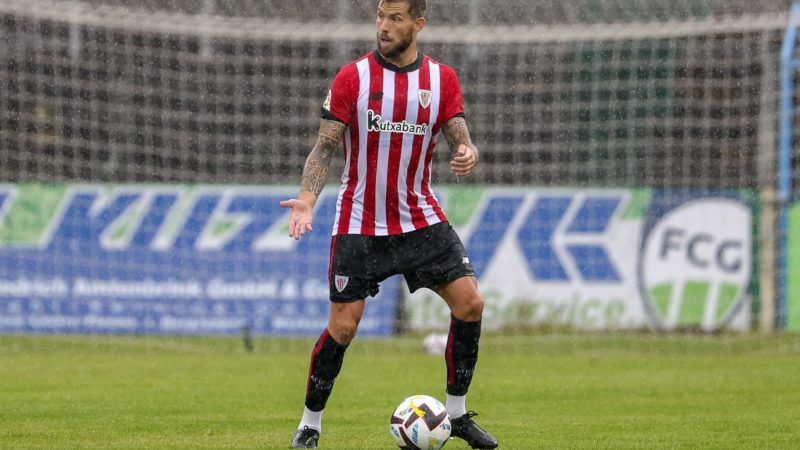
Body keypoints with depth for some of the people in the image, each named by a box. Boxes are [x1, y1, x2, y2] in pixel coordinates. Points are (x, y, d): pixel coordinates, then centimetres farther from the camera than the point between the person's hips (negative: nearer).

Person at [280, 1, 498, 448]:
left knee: (470, 302, -9)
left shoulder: (442, 79, 1)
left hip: (421, 219, 3)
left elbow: (462, 140, -2)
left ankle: (457, 413, 7)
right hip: (359, 224, -3)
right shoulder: (353, 78, -6)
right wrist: (307, 200, -22)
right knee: (343, 327, -5)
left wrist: (468, 155, -27)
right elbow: (326, 147, -7)